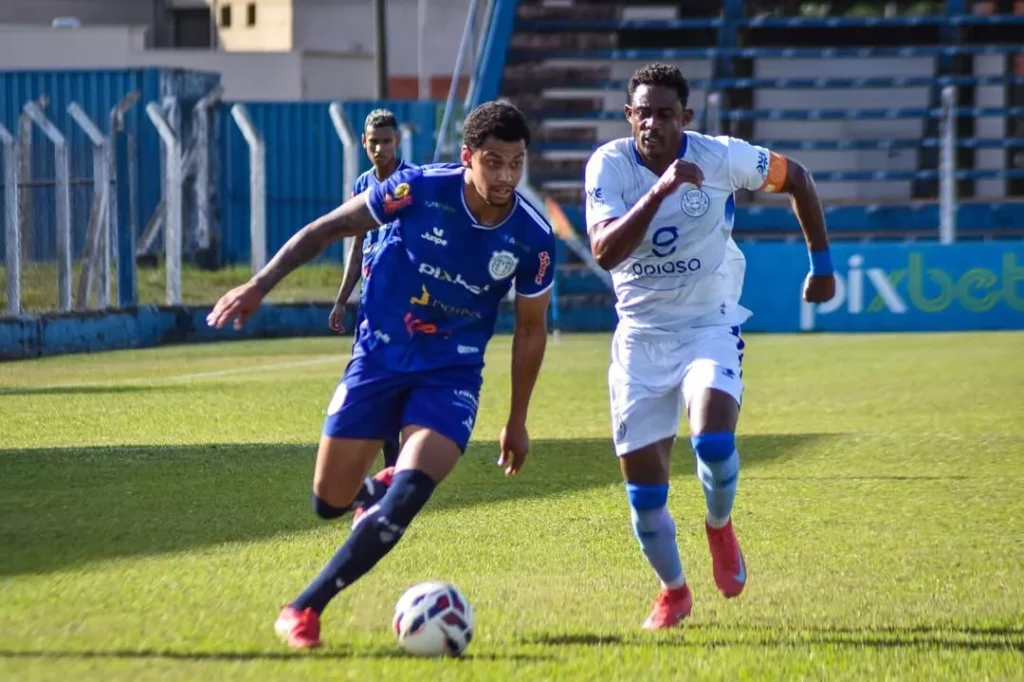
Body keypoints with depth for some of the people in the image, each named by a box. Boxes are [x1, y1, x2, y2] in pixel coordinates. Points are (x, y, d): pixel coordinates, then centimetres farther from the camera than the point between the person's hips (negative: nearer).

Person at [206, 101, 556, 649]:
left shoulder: (533, 240, -13)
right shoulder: (420, 190, -18)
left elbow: (530, 328, 3)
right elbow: (327, 229, -5)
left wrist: (517, 420, 8)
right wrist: (262, 284, -11)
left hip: (451, 374, 0)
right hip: (379, 357, 0)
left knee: (408, 493, -22)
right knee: (330, 501, 5)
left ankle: (305, 608, -12)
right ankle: (374, 493, 44)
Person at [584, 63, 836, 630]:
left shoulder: (721, 157, -12)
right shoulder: (609, 165, -14)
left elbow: (795, 178, 6)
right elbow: (604, 252, -28)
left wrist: (821, 263, 10)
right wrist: (659, 191, -38)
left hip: (710, 324, -1)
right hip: (641, 335, 1)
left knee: (713, 439, -28)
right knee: (643, 490, 0)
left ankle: (720, 527, 6)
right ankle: (673, 591, 26)